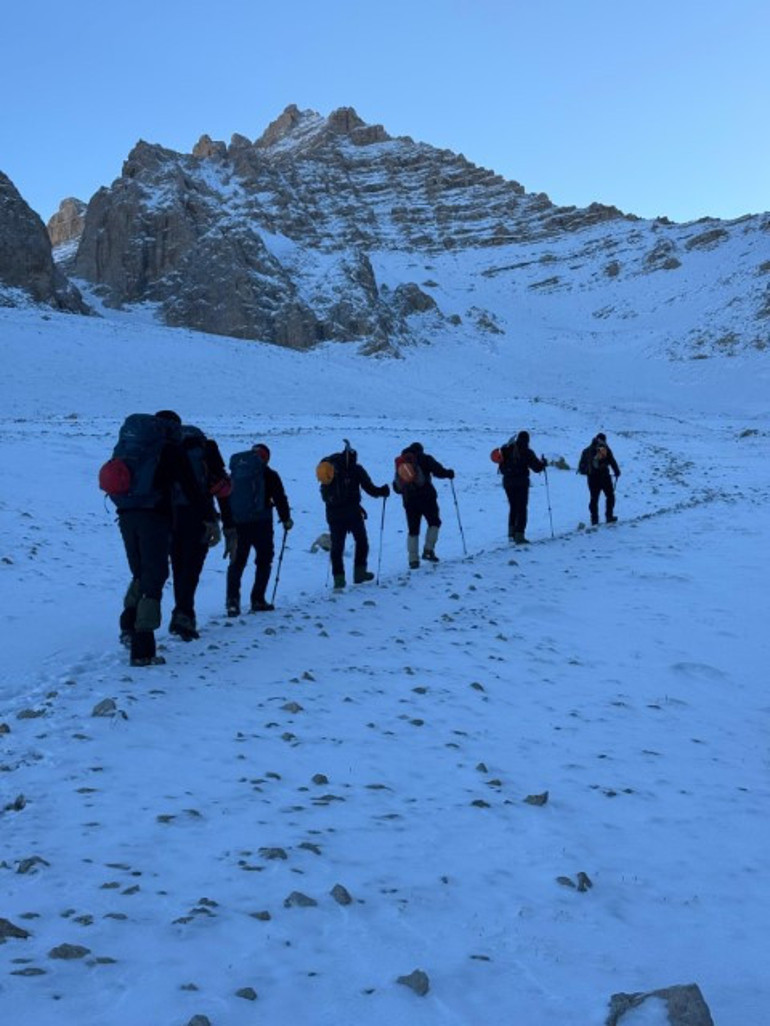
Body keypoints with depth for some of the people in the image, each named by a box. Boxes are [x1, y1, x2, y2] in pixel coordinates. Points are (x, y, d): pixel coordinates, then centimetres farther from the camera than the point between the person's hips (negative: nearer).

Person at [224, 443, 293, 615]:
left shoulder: (234, 474, 12)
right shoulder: (269, 475, -1)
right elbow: (280, 498, -3)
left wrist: (227, 526, 19)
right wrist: (286, 519, 10)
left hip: (237, 524, 4)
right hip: (261, 523, -4)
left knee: (237, 562, 9)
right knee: (263, 561, 8)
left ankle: (232, 600, -6)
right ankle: (258, 600, 3)